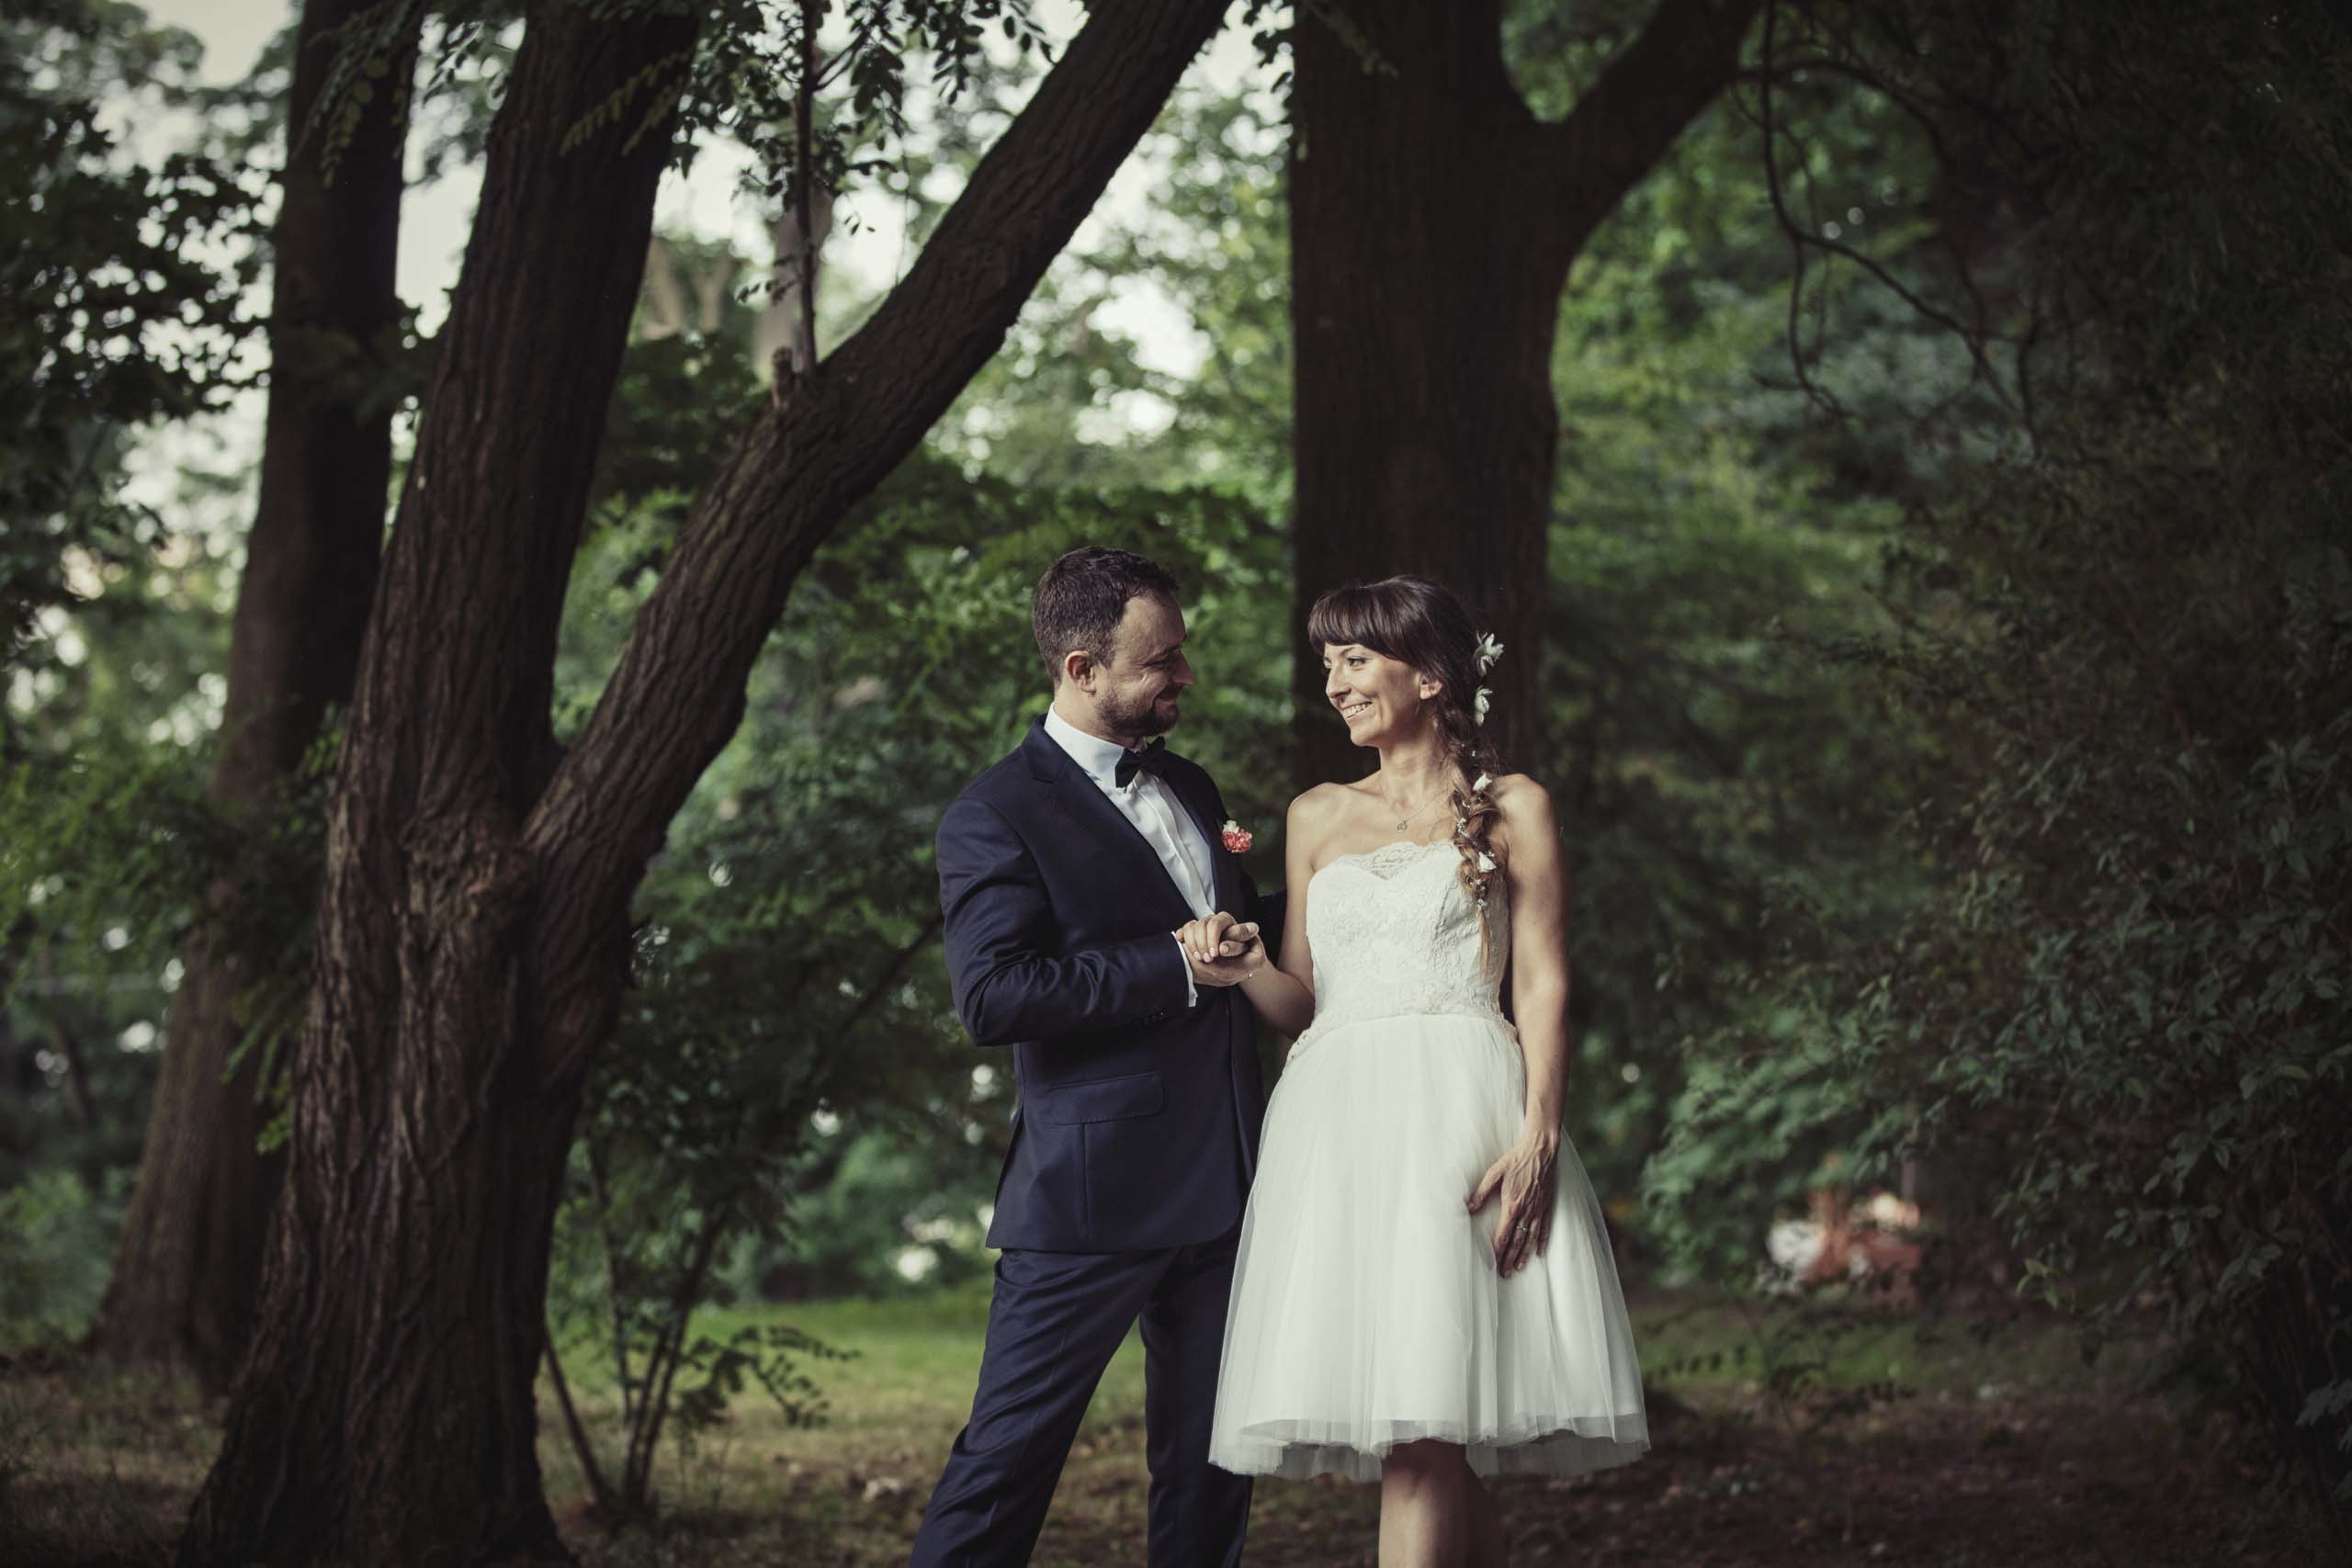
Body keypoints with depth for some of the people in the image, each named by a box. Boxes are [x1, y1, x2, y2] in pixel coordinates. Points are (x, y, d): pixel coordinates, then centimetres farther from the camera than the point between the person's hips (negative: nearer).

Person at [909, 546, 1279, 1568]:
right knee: (1008, 1454, -5)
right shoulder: (995, 818, -8)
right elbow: (991, 996, -21)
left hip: (1223, 1181, 7)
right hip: (1092, 1196, -7)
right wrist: (1176, 966, -20)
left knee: (1210, 1464, 12)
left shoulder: (1191, 789, 17)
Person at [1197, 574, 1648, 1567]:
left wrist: (1538, 1137, -12)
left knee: (1424, 1420, -15)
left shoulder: (1512, 809, 8)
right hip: (1334, 1116, 4)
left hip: (1457, 1112, -4)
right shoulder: (1317, 817, 21)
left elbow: (1543, 987, 1)